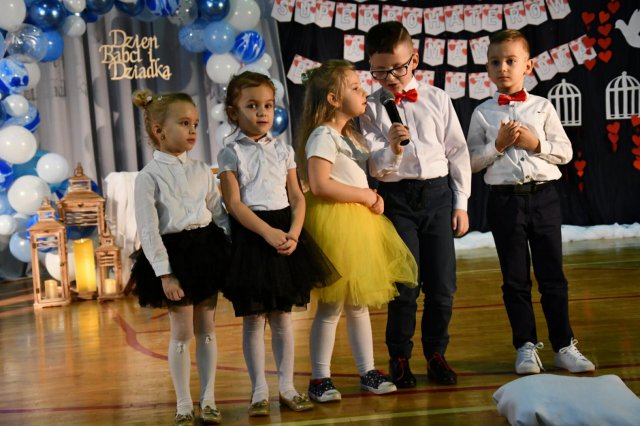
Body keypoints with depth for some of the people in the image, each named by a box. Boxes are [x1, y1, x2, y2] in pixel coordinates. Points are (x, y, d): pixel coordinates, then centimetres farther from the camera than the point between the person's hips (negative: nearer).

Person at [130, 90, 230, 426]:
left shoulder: (202, 171, 6)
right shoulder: (148, 176, -8)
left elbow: (218, 215, 10)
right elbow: (148, 231, -11)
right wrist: (164, 273, -15)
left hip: (207, 249, 4)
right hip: (173, 253, -4)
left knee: (207, 329, 9)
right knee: (182, 332, 1)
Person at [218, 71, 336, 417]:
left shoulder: (283, 150, 9)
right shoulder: (231, 153, -3)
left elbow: (296, 197, 6)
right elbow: (234, 203, -10)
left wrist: (293, 233, -10)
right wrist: (268, 233, -18)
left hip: (284, 232, 3)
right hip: (250, 235, -3)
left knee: (282, 316, 9)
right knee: (253, 319, 3)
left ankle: (287, 387, 18)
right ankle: (259, 392, 13)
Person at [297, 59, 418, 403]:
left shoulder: (352, 135, 17)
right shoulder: (323, 136, -13)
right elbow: (320, 184, -24)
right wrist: (366, 196, -17)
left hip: (360, 222, 9)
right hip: (334, 223, -9)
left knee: (359, 302, 13)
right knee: (332, 304, -3)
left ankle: (368, 372, 21)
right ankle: (320, 378, 6)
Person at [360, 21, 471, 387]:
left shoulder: (437, 99, 4)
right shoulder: (370, 108, -1)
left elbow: (458, 151, 8)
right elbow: (374, 167, -4)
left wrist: (461, 203, 5)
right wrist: (391, 149, -25)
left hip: (437, 193, 2)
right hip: (396, 197, -2)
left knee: (443, 285, 4)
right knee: (405, 285, 0)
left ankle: (436, 353, 22)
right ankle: (399, 357, 16)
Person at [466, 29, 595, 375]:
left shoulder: (542, 107, 5)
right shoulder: (482, 113, 3)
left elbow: (565, 151, 3)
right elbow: (473, 161, 1)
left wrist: (535, 143, -12)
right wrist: (498, 145, -12)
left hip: (543, 196, 1)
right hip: (505, 200, 0)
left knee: (552, 275, 5)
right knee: (515, 279, 6)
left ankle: (564, 346, 13)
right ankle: (526, 346, 17)